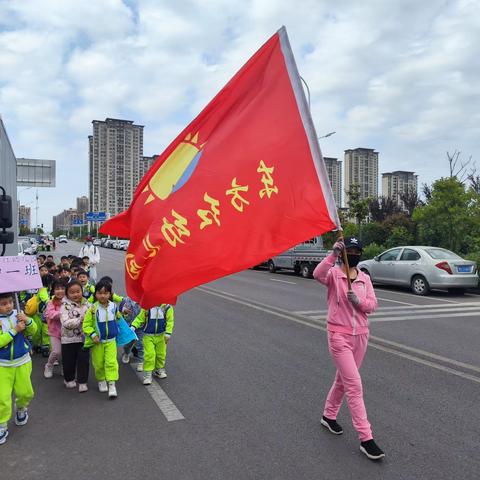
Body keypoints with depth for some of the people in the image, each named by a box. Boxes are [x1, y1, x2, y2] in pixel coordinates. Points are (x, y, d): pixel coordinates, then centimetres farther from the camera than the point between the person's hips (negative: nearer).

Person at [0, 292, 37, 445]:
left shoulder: (18, 314, -3)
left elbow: (33, 331, -3)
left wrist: (28, 321, -22)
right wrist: (15, 330, -24)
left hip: (22, 362, 3)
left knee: (25, 392, 12)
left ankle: (21, 409, 43)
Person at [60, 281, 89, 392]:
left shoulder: (86, 304, 1)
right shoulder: (65, 306, -10)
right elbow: (66, 323, -22)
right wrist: (81, 319, -25)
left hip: (83, 338, 2)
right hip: (69, 339, -2)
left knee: (83, 360, 5)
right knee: (69, 361, 12)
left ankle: (82, 382, 18)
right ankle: (69, 379, 35)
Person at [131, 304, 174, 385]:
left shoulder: (167, 307, -8)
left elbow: (170, 321, -5)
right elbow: (140, 318, -1)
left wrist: (168, 333, -10)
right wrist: (133, 326, -14)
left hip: (160, 336, 2)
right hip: (148, 336, -2)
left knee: (161, 354, 13)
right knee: (149, 355, -9)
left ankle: (159, 370, 37)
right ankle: (147, 375, 3)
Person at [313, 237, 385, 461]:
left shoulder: (365, 278, 8)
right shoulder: (333, 274, -8)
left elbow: (372, 305, 1)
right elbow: (318, 274, -31)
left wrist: (358, 301, -18)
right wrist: (333, 254, -39)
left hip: (360, 335, 6)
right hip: (339, 335, -6)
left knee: (343, 379, 19)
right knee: (354, 385, -8)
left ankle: (329, 416, 40)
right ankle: (366, 438, -3)